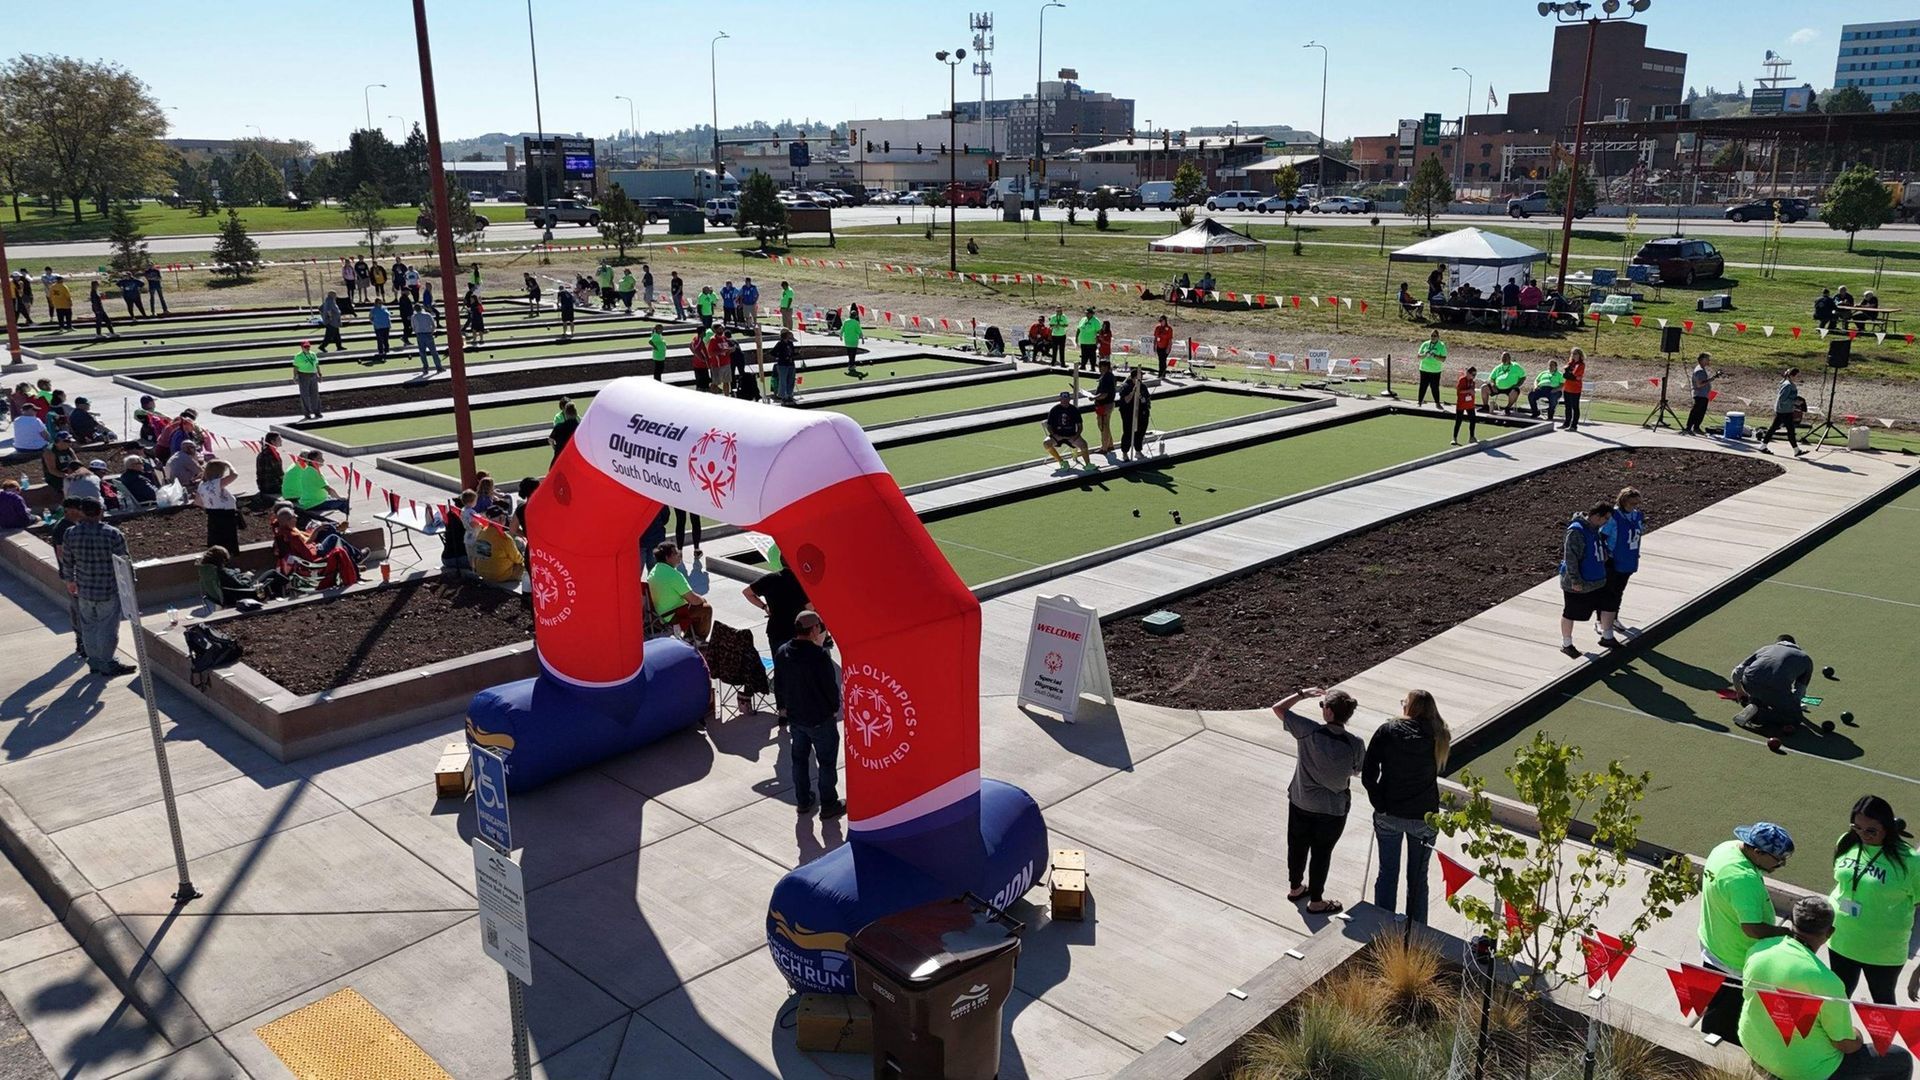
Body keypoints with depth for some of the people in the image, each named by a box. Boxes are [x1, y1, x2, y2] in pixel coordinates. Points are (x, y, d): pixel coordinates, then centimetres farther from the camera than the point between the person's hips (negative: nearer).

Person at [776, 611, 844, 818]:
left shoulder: (781, 653, -5)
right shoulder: (819, 655, -25)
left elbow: (778, 684, 6)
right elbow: (831, 686, -17)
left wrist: (782, 706, 20)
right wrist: (835, 707, 1)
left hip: (795, 716, 6)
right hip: (821, 719, -6)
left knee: (799, 759, 20)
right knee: (827, 762, 9)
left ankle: (803, 801, 30)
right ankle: (829, 805, 17)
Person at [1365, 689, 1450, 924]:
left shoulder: (1387, 731, -11)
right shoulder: (1438, 737, -11)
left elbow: (1368, 774, -12)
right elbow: (1442, 769, 4)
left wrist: (1379, 804, -3)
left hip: (1389, 814, 0)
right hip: (1423, 817, 0)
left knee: (1387, 872, 15)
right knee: (1418, 878, 14)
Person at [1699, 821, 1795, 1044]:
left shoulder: (1725, 847, -3)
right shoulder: (1744, 879, -34)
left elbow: (1702, 883, 13)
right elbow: (1753, 929, -33)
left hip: (1711, 948, 9)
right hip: (1736, 964, -9)